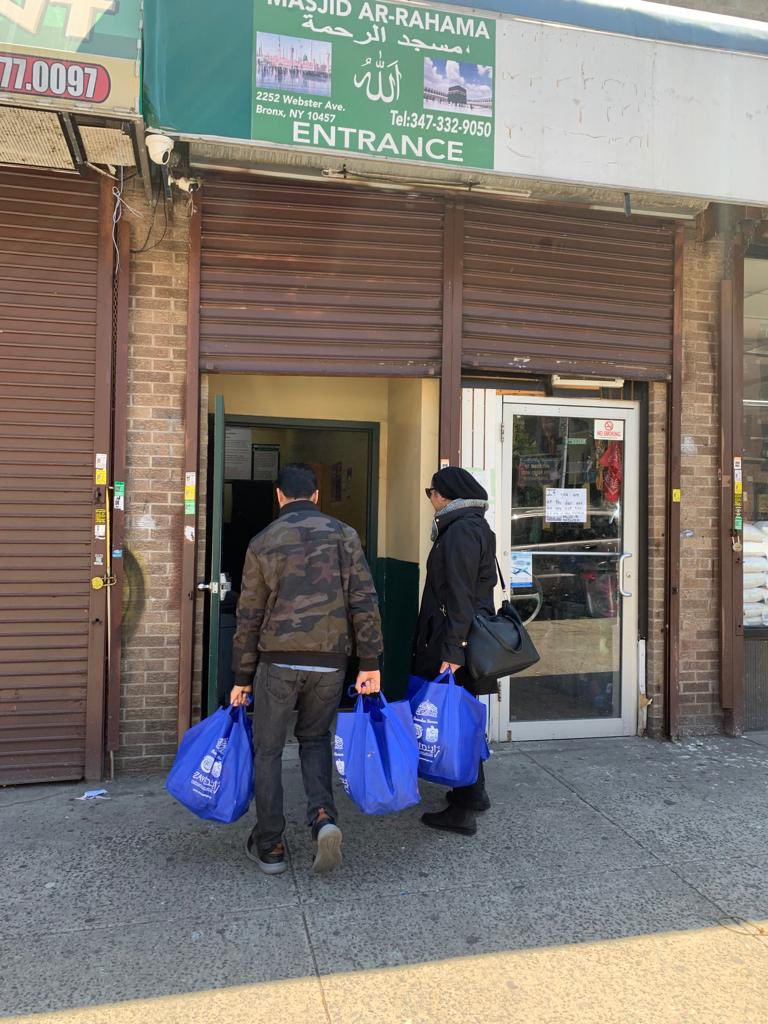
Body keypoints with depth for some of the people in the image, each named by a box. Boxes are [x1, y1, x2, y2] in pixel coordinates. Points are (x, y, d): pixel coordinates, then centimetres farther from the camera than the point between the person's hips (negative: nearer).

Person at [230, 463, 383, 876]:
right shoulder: (344, 535, 3)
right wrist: (371, 663, -2)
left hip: (278, 660, -1)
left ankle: (269, 846, 20)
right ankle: (323, 816, 0)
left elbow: (249, 616, 4)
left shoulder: (262, 542, 3)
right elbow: (364, 602, -4)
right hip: (331, 661, 2)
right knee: (315, 738, 21)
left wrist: (242, 678, 10)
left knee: (268, 750, 13)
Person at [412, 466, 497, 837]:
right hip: (475, 636, 10)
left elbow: (460, 595, -23)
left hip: (453, 641, -10)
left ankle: (462, 810, 6)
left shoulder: (461, 532, -17)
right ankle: (474, 792, 33)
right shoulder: (476, 527, 15)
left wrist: (452, 649, -24)